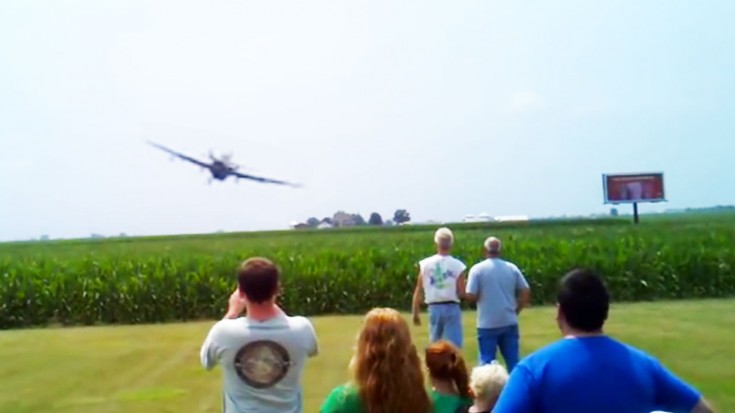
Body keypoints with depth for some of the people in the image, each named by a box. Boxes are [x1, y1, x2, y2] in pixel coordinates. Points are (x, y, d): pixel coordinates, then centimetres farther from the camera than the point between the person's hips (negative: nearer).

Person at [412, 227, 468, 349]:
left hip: (434, 308, 3)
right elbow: (461, 293, -8)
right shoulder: (457, 265, -6)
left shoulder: (425, 264, -1)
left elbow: (418, 291, 1)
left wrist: (415, 313, 9)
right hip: (452, 308, -2)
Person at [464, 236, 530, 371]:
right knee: (513, 361, 11)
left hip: (487, 324, -3)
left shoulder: (477, 269, -8)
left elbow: (471, 296, -11)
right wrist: (515, 311, 13)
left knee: (487, 362, 7)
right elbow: (526, 292, 4)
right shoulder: (512, 268, 2)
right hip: (509, 322, 3)